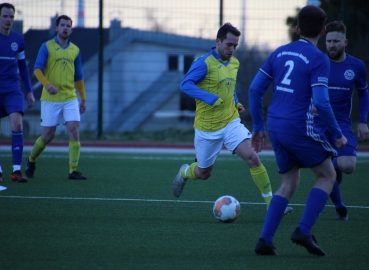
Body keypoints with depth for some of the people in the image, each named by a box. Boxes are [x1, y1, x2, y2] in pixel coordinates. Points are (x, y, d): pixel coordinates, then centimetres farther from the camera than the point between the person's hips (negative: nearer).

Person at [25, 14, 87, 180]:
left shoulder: (75, 50, 11)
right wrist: (47, 84, -29)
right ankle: (31, 160, 29)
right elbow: (37, 69, -11)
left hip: (70, 98, 3)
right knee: (48, 136, 2)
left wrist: (83, 99, 17)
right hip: (50, 98, -3)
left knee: (74, 131, -12)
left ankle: (73, 170, -11)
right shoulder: (47, 47, -1)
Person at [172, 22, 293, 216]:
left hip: (231, 122, 4)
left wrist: (236, 103, 7)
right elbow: (186, 84, -24)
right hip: (207, 127, -4)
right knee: (204, 173, 12)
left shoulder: (234, 63, 7)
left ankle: (271, 203, -13)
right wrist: (212, 99, -32)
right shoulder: (204, 63, -15)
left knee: (252, 157, -17)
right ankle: (184, 173, 48)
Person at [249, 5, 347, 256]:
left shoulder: (280, 53, 10)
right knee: (327, 175, 12)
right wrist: (337, 134, -5)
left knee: (290, 183, 17)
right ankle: (304, 231, -1)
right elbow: (321, 102, -17)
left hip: (276, 128, 6)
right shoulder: (318, 59, -9)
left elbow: (255, 89, 10)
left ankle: (265, 240, 6)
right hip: (299, 128, -6)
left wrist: (258, 127, 19)